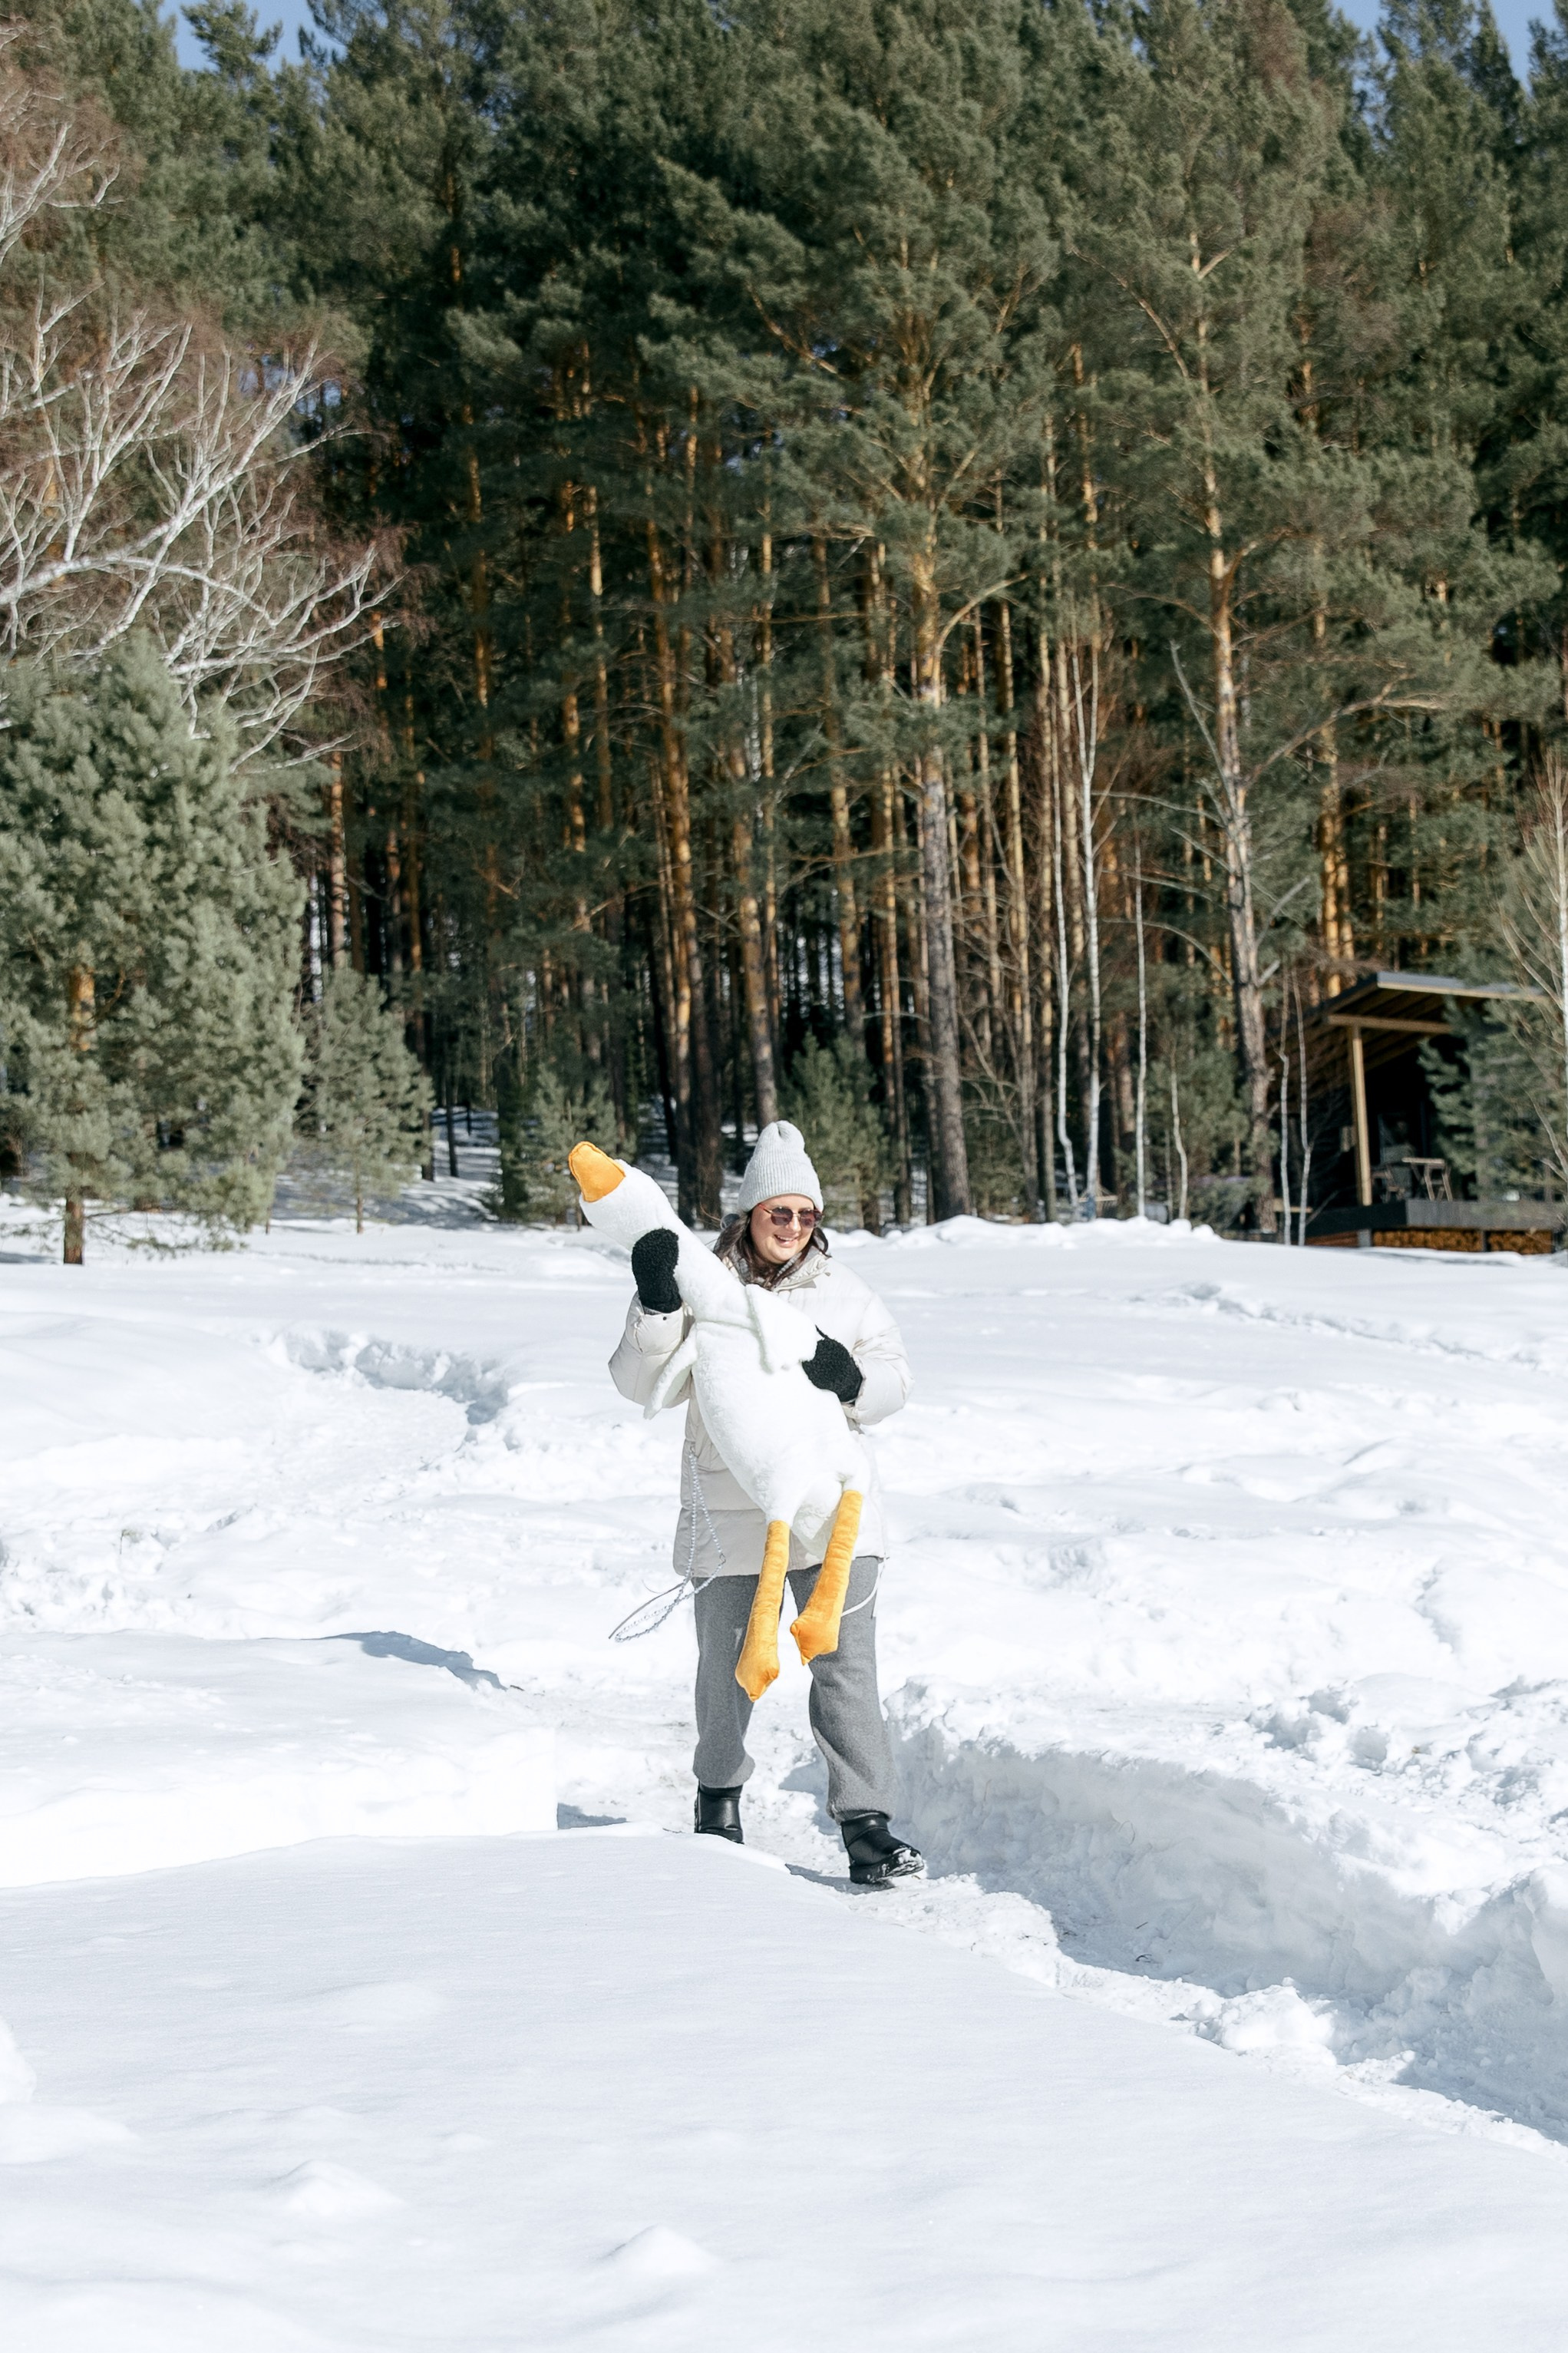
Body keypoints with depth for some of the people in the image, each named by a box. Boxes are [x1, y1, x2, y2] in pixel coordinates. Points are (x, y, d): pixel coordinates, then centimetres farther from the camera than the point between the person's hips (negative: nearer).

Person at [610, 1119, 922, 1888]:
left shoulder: (842, 1290, 6)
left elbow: (893, 1380, 6)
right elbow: (645, 1383, -8)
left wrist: (852, 1377, -17)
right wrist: (657, 1306, -24)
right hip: (731, 1512, -1)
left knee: (847, 1665, -6)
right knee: (727, 1664, 12)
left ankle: (866, 1827, -7)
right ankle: (719, 1794, 35)